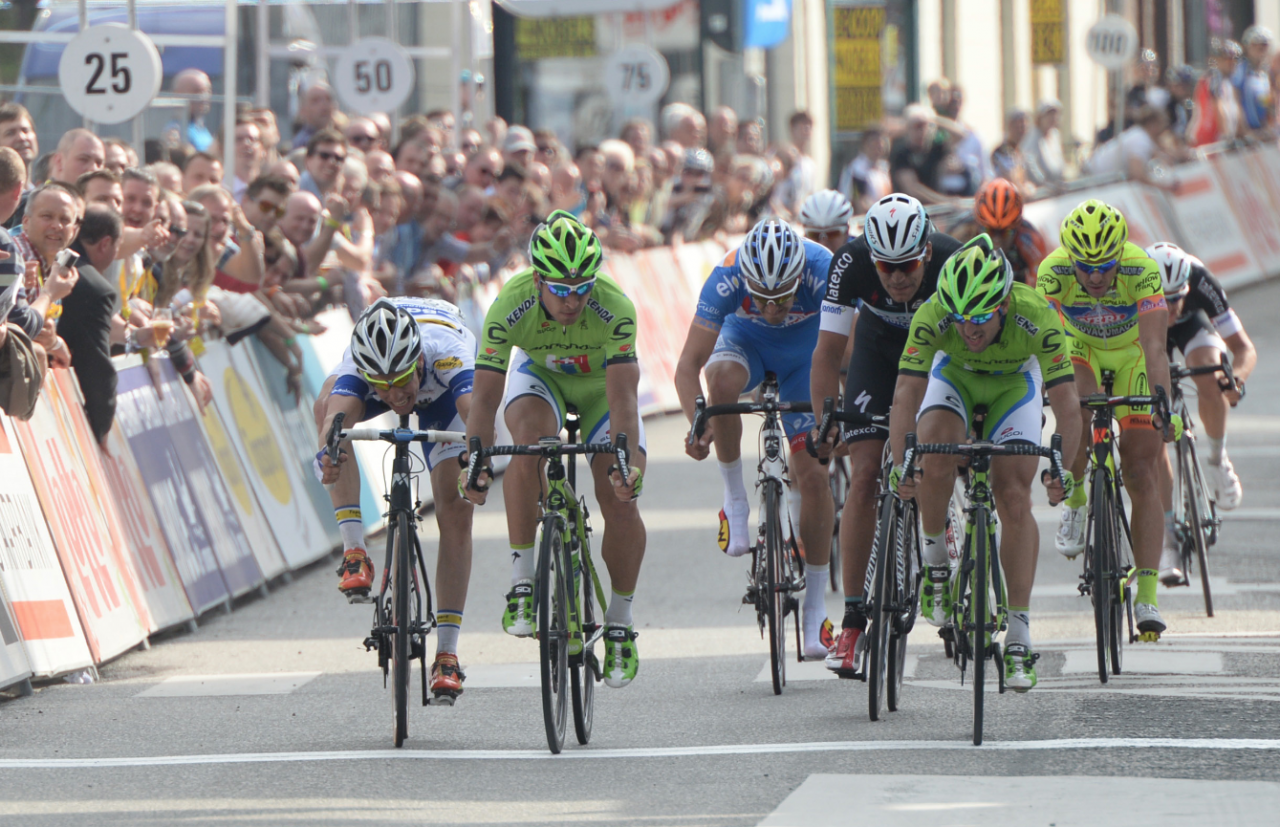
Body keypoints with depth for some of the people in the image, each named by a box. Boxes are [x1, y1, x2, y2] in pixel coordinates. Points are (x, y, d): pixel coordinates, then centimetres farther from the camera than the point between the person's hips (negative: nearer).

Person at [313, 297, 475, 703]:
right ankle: (354, 551, -29)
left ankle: (447, 654, -3)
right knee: (328, 402, -35)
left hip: (442, 392, 0)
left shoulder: (446, 351, -45)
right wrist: (328, 452, -80)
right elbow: (336, 413, -59)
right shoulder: (356, 363, -41)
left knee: (456, 512, -11)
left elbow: (476, 411, -61)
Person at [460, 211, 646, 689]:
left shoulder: (614, 309, -36)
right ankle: (522, 582, -24)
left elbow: (623, 399, -41)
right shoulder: (511, 306, -34)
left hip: (601, 384, 0)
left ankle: (620, 624, 6)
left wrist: (629, 461, -55)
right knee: (531, 441, -33)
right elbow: (485, 395, -32)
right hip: (539, 374, 0)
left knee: (620, 498, -13)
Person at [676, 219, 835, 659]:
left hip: (804, 352, 0)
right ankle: (735, 501, -18)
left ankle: (815, 613, 4)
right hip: (746, 341, 0)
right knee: (723, 379, -37)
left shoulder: (823, 271, -37)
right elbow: (688, 365, -36)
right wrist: (699, 424, -53)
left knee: (813, 475, -7)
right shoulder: (727, 279, -36)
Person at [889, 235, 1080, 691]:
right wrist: (899, 464, -49)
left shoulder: (1036, 315, -36)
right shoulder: (932, 316, -35)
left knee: (1014, 498, -12)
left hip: (1014, 383, 0)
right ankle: (934, 559, -5)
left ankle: (1019, 637, -8)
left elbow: (1066, 400, -35)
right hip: (954, 377, 0)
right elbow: (907, 391, -38)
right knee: (936, 458, -30)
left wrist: (1063, 469, -46)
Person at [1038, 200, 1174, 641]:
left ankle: (1147, 599, -9)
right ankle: (1074, 502, 0)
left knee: (1142, 475, -9)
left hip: (1131, 356, -1)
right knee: (1076, 420, -32)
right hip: (1080, 348, 1)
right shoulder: (1054, 271, -31)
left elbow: (1155, 347, -41)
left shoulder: (1142, 270, -35)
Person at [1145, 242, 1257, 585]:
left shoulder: (1200, 281, -38)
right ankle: (1168, 538, -3)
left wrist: (1236, 376, -54)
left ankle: (1216, 459, -6)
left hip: (1192, 324, -1)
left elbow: (1244, 348, -33)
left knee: (1209, 379, -34)